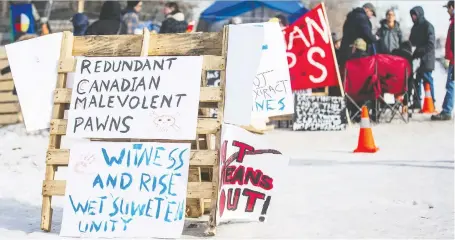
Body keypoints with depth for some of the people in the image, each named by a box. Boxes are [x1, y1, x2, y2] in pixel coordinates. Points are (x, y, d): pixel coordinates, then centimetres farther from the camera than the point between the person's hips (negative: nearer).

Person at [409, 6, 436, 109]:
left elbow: (431, 44, -14)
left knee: (427, 79, -6)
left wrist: (419, 51, -19)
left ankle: (431, 102, -2)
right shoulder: (415, 27, 16)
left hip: (426, 58, -7)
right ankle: (417, 102, 12)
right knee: (417, 79, 7)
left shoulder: (428, 26, -8)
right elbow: (412, 42, 21)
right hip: (418, 57, 7)